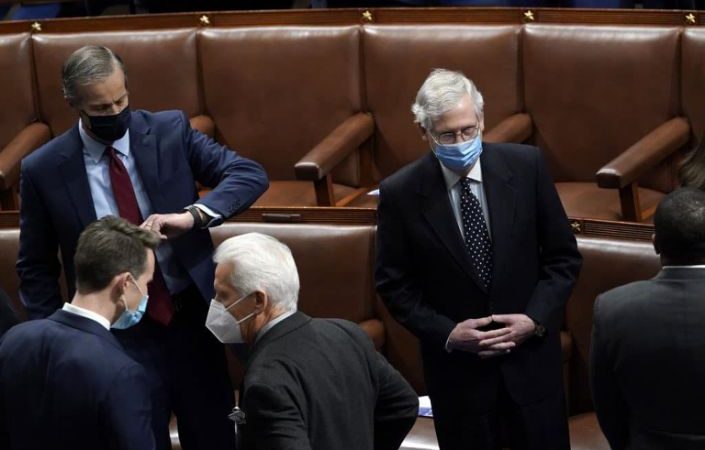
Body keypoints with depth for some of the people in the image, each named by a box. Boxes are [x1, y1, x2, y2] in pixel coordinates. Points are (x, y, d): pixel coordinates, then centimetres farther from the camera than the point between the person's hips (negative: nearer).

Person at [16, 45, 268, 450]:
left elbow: (250, 175, -10)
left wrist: (192, 215, -26)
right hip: (120, 337, -1)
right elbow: (36, 268, 4)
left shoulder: (171, 131, -4)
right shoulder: (43, 170, -6)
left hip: (192, 320, 2)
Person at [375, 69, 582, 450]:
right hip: (457, 368, -1)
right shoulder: (400, 193, -10)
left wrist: (536, 318, -11)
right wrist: (446, 333, -13)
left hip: (531, 355, 1)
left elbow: (563, 256, 1)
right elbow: (394, 283, -1)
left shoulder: (525, 166, -7)